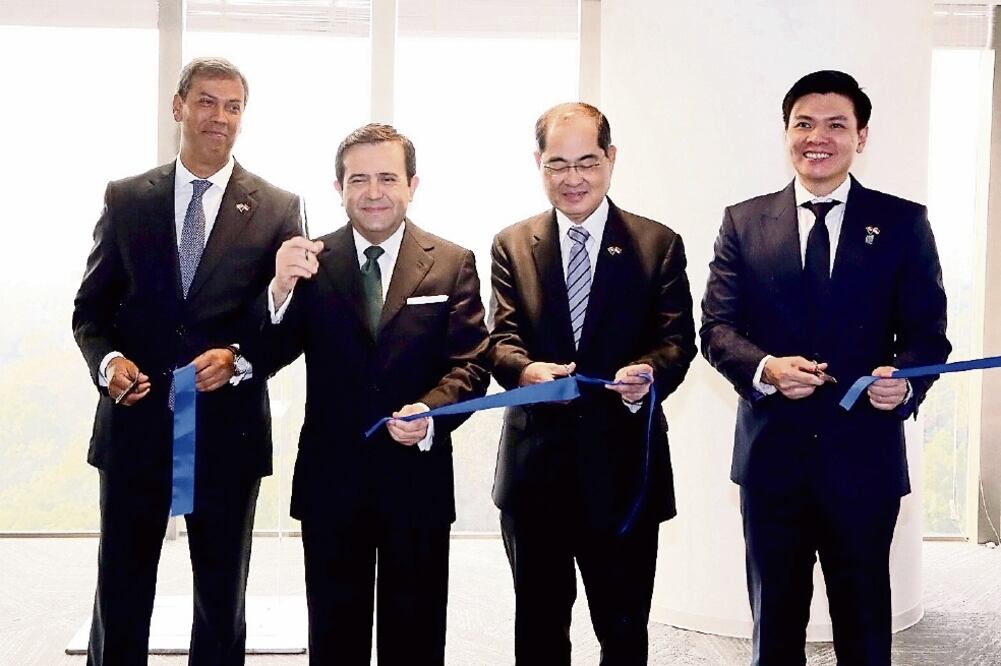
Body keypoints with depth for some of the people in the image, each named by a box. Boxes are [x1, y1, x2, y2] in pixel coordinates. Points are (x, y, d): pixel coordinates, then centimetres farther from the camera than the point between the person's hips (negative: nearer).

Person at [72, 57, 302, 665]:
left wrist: (239, 359, -17)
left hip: (228, 429, -1)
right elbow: (92, 306, 7)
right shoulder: (127, 199, 4)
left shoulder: (278, 209, 1)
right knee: (120, 596, 11)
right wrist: (107, 359, -13)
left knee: (222, 600, 14)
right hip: (135, 425, 1)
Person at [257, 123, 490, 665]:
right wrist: (280, 288, -26)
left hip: (417, 479, -1)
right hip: (330, 480, 1)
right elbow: (267, 360, -7)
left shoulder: (452, 265, 0)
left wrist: (430, 414, -25)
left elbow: (470, 366, -5)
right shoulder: (309, 263, 0)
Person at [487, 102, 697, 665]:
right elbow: (501, 339, -2)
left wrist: (649, 371, -27)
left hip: (625, 469, -1)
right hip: (535, 468, 2)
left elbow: (678, 338, -3)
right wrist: (525, 370, -26)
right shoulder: (512, 245, 7)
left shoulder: (659, 245, 3)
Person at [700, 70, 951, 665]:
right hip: (771, 454, 1)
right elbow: (717, 327, 0)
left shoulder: (903, 223, 2)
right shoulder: (743, 222, 5)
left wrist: (904, 381, -22)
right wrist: (764, 368, -20)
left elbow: (928, 332, 0)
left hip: (864, 457, -1)